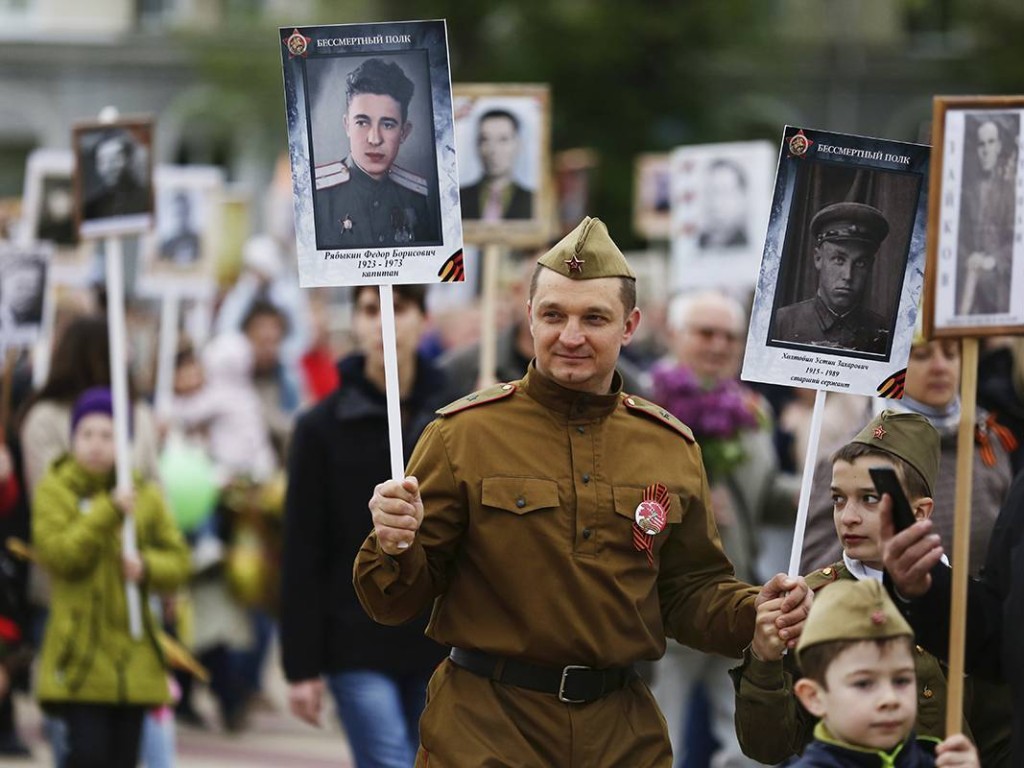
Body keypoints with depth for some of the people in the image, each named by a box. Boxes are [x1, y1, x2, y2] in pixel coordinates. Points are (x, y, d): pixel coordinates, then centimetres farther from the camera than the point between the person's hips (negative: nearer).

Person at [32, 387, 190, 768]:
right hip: (80, 648, -3)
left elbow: (178, 561, 7)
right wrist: (109, 512, -21)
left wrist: (146, 567, -15)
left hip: (133, 653, 3)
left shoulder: (146, 495, 8)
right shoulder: (54, 490, 0)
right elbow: (56, 553, -14)